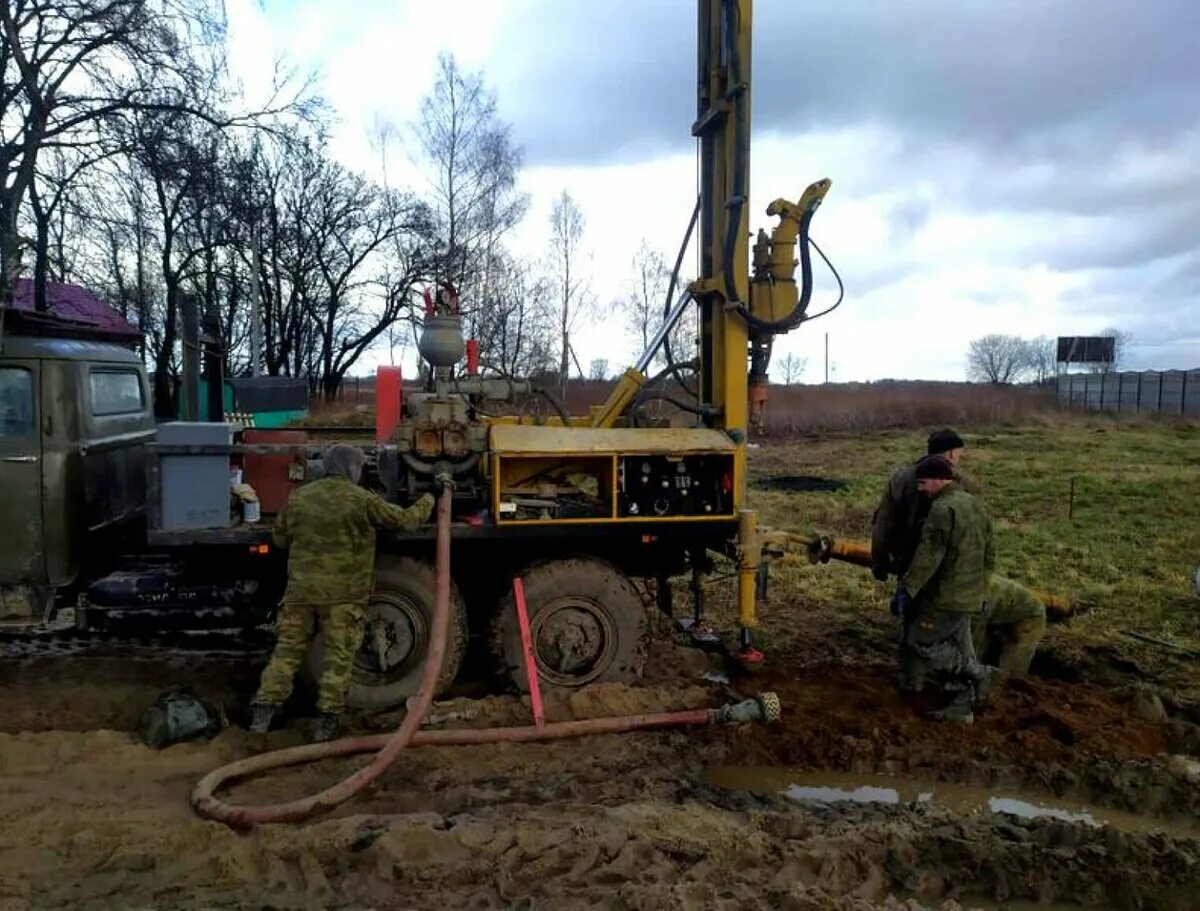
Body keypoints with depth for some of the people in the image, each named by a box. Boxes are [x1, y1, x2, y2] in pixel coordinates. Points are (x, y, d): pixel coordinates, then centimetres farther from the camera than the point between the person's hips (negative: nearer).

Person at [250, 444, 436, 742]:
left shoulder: (299, 497, 4)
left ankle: (263, 711, 14)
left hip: (301, 587, 4)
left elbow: (280, 538, 14)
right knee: (339, 655, 5)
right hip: (343, 592, -3)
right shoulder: (362, 500, -7)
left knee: (287, 648, 13)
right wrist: (427, 502, 21)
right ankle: (328, 721, 8)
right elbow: (403, 519, 3)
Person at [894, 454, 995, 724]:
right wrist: (980, 591, 24)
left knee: (922, 642, 2)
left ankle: (974, 673, 5)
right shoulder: (976, 505, 11)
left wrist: (906, 589, -19)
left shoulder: (943, 509, -19)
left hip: (945, 597, -9)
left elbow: (927, 557, -23)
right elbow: (989, 556, 18)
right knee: (956, 647, 14)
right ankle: (961, 706, 18)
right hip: (969, 597, 9)